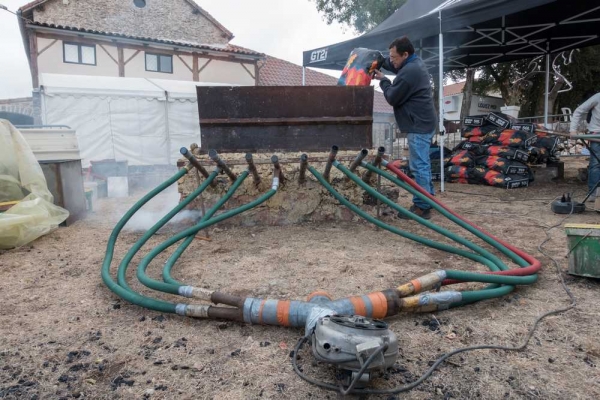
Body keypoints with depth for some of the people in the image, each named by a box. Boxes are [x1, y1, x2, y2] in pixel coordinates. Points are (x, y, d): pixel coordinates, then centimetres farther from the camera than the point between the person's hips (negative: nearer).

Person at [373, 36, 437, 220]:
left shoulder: (408, 72, -21)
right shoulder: (416, 63, 12)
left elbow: (392, 98, -13)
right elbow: (394, 65, 26)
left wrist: (383, 80, 2)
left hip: (418, 125, -11)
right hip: (424, 122, 11)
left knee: (418, 166, -9)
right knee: (423, 164, 16)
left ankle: (421, 207, -5)